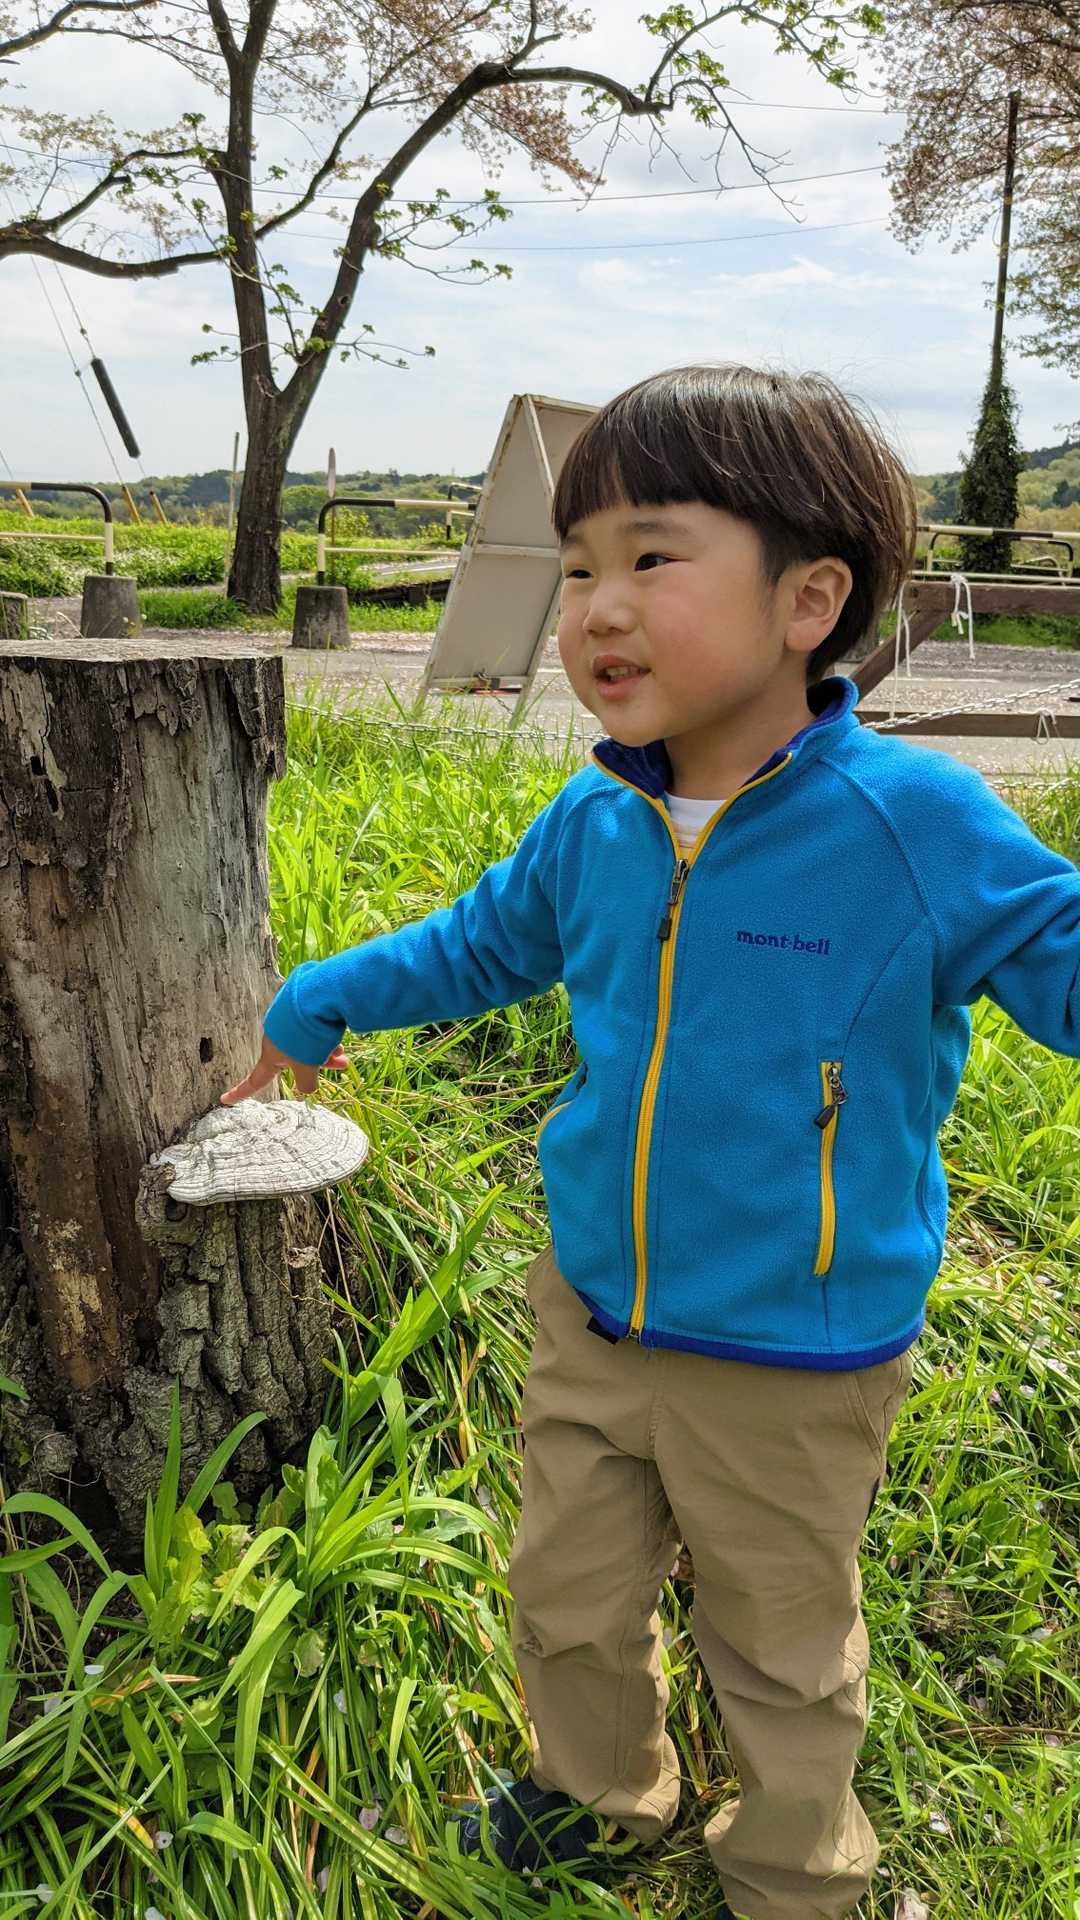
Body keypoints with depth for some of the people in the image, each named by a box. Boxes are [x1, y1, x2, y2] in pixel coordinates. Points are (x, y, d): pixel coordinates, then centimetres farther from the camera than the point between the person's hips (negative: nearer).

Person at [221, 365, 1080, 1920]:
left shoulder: (916, 823, -21)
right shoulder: (595, 824, -5)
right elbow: (485, 939, 13)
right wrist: (320, 1002, 21)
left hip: (791, 1368, -4)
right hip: (592, 1317, 5)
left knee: (781, 1650, 20)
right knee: (570, 1598, 25)